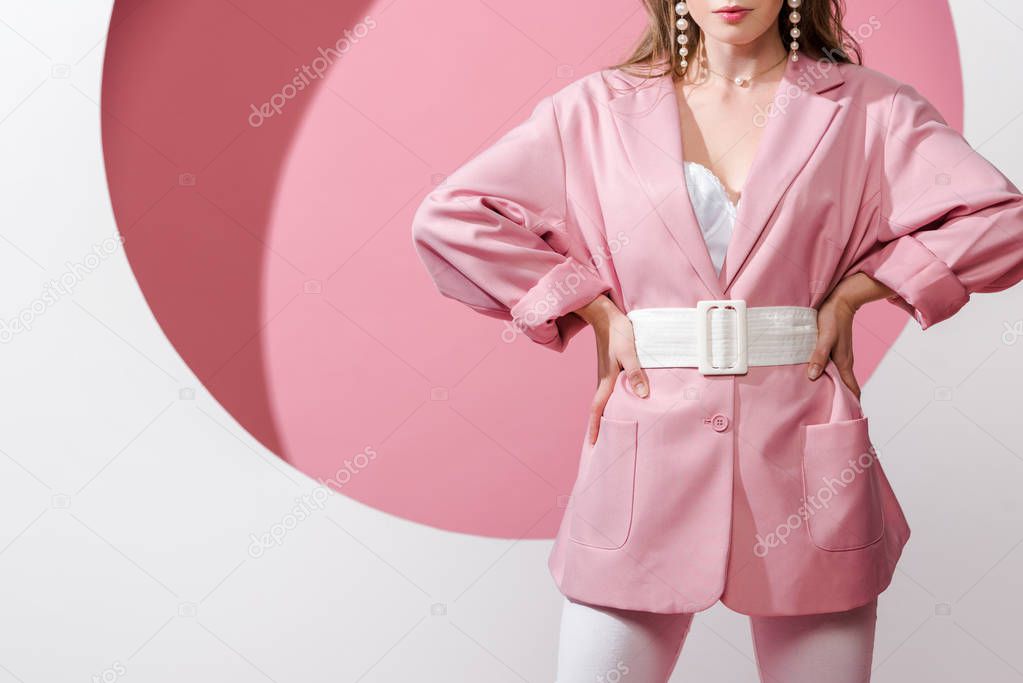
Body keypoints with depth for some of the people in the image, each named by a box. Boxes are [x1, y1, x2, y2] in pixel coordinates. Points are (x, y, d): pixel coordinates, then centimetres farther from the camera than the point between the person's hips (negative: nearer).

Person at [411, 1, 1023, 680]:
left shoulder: (866, 106, 4)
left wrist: (849, 292, -4)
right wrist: (598, 310, -3)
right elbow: (448, 218, 0)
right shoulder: (599, 107, 4)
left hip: (802, 466, 1)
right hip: (648, 458, 0)